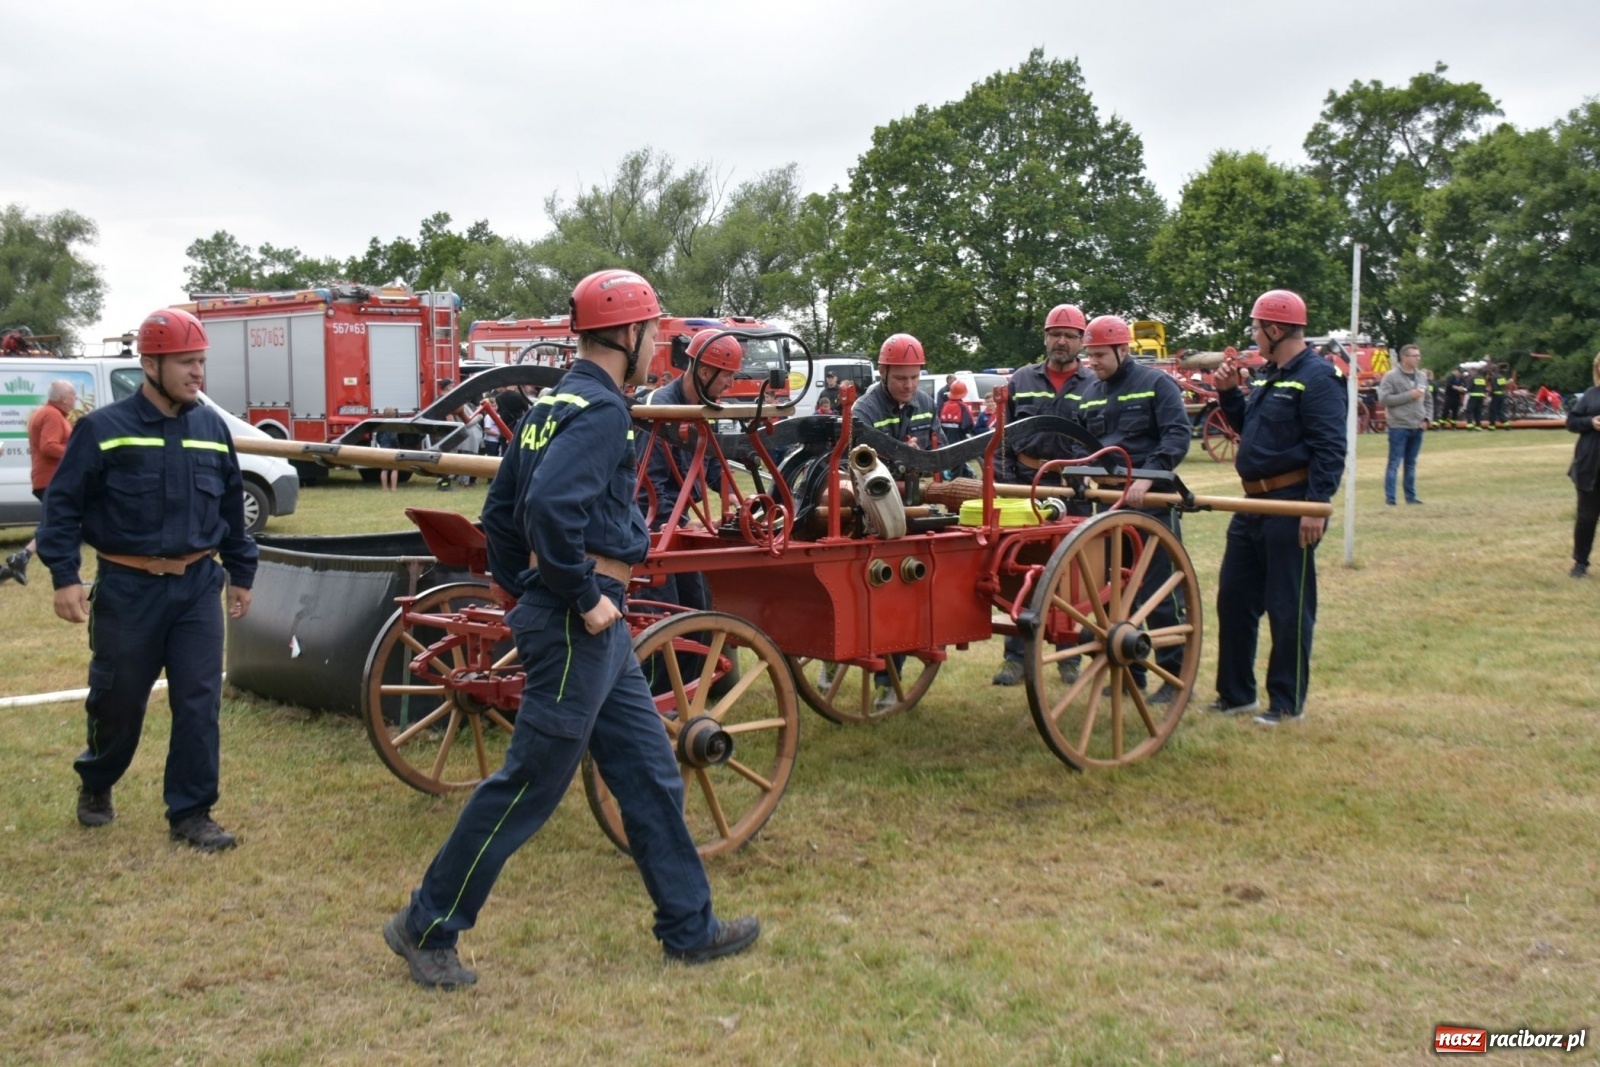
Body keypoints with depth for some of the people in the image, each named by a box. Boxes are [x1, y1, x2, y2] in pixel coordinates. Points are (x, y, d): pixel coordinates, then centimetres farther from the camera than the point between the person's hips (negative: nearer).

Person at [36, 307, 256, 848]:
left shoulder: (212, 428, 6)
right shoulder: (103, 428, -8)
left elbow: (232, 506, 15)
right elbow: (63, 504, -5)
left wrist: (242, 573, 17)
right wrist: (64, 576, -12)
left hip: (198, 585, 3)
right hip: (127, 587, -3)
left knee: (200, 703, 0)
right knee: (118, 699, 11)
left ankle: (191, 813, 11)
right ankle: (96, 786, 38)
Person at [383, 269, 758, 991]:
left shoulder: (552, 405, 15)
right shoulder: (601, 409, -15)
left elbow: (500, 510, 18)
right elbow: (550, 507, -30)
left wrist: (524, 591, 21)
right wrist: (585, 598, -20)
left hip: (595, 630, 10)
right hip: (578, 627, -10)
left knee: (650, 775, 14)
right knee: (530, 784, 1)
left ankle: (690, 928, 25)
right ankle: (426, 928, 15)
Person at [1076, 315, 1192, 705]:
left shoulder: (1156, 384, -5)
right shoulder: (1091, 392, 13)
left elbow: (1177, 437, -15)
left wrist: (1147, 477, -28)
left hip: (1151, 502, -6)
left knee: (1159, 593, -4)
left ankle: (1176, 676, 5)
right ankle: (1129, 671, 20)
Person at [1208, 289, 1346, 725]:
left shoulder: (1317, 377, -13)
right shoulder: (1270, 377, 15)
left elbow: (1329, 448, -19)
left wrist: (1317, 506, -25)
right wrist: (1228, 393, 9)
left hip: (1291, 506, -10)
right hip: (1255, 504, 10)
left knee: (1288, 607, 0)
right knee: (1234, 598, 13)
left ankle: (1288, 702, 10)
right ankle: (1236, 693, 24)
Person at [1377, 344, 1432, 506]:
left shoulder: (1422, 377, 11)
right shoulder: (1391, 377, -8)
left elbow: (1428, 400, 19)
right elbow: (1384, 399, -16)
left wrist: (1427, 418, 5)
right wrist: (1408, 395, -17)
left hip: (1417, 427, 6)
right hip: (1399, 427, -6)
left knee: (1411, 464, 13)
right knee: (1394, 463, -3)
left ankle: (1411, 497, 19)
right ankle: (1389, 498, 0)